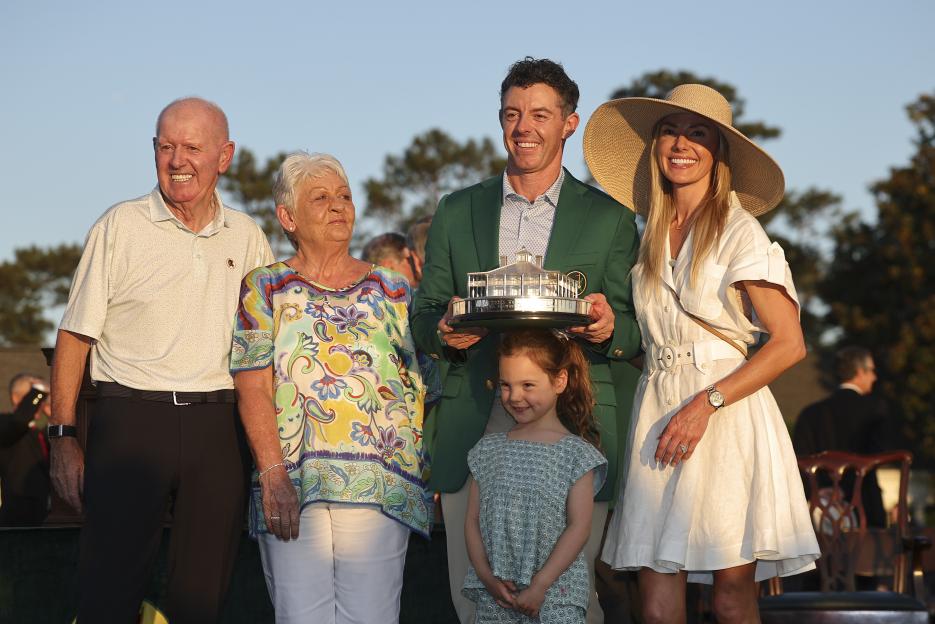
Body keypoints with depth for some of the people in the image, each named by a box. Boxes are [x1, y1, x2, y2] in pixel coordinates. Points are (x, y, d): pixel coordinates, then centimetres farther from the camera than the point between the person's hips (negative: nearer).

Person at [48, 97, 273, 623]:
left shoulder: (247, 237, 10)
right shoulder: (121, 226, 1)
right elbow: (76, 336, 1)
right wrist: (64, 437, -6)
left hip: (218, 428, 3)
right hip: (132, 418, -3)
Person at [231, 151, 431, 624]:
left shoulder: (392, 291, 15)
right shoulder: (264, 289, 10)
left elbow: (421, 389, 12)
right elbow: (253, 390, -1)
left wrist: (431, 480, 1)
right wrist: (273, 475, -13)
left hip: (381, 487, 1)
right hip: (293, 489, -1)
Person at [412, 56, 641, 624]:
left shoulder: (609, 219, 10)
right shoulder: (457, 212, 15)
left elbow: (636, 331, 8)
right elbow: (423, 318, 15)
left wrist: (609, 328, -15)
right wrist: (444, 331, -8)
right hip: (473, 433, 2)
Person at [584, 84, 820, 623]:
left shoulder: (740, 234, -4)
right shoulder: (651, 238, 14)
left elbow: (789, 344, -9)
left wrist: (705, 403, -15)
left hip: (726, 420, -5)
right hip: (658, 414, 5)